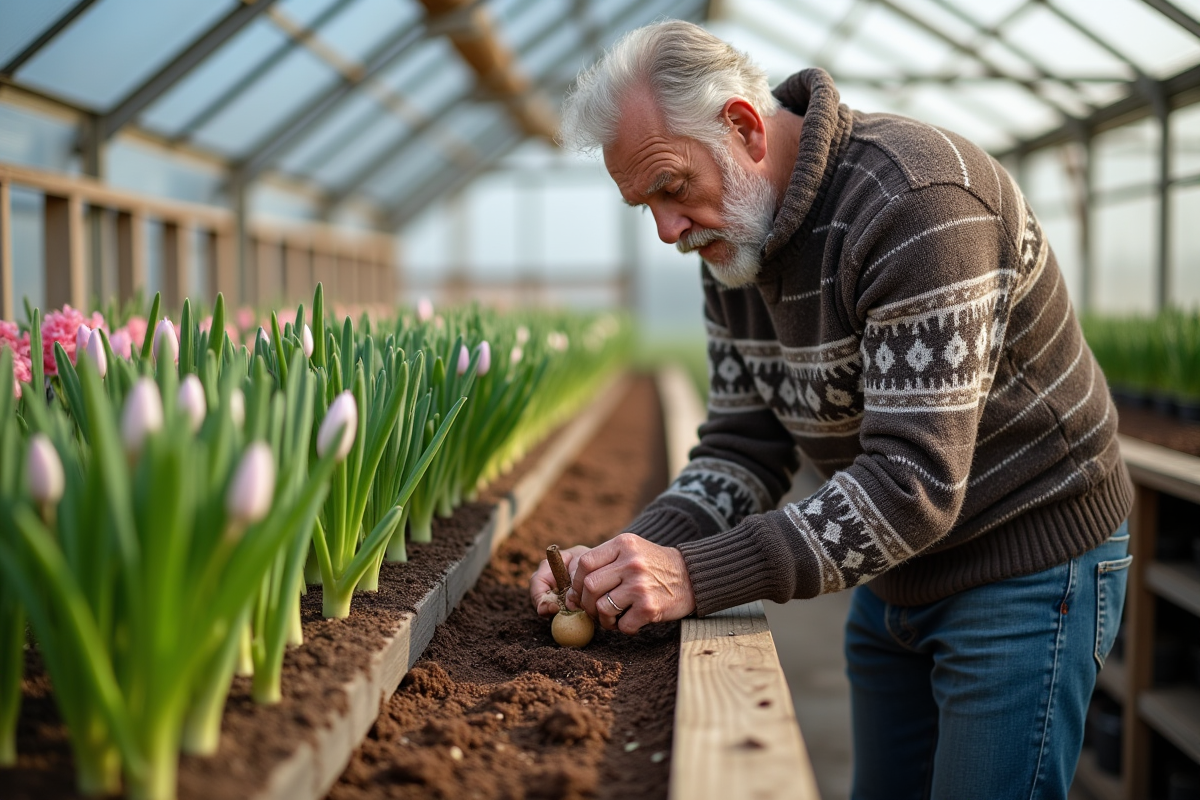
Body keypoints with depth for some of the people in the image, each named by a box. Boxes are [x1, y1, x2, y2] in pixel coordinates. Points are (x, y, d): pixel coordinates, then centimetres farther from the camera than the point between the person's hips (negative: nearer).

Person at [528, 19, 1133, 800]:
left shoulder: (916, 199, -28)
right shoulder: (732, 241, 0)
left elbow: (915, 484, -32)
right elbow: (744, 450, 1)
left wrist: (696, 575, -36)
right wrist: (629, 559, -17)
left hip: (1025, 564, -7)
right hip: (897, 576, 8)